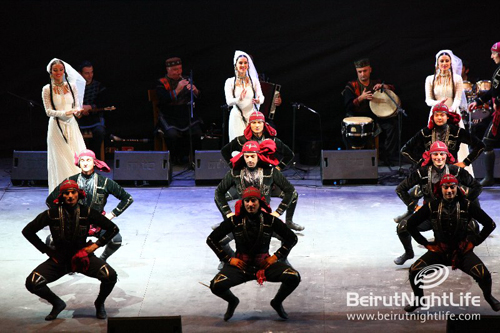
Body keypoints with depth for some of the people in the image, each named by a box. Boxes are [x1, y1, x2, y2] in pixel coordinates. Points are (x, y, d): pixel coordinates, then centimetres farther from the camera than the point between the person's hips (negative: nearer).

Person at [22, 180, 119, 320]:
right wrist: (46, 250, -1)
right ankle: (57, 304, 11)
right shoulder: (52, 214, -9)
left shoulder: (87, 213, -8)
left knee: (110, 276, -26)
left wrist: (96, 245, -6)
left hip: (82, 255, -1)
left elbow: (113, 228, 1)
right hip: (59, 258, 1)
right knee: (32, 283, -20)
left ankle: (99, 303, 8)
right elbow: (27, 231, 2)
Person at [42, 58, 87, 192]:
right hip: (56, 126, -3)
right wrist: (64, 113, -20)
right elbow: (48, 111, -4)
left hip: (71, 126, 3)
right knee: (61, 160, -5)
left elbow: (77, 106, 10)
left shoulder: (72, 86, 8)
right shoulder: (47, 89, 1)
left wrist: (76, 111, -14)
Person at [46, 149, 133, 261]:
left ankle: (102, 259, 5)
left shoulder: (104, 182, -2)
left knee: (116, 240, -29)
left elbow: (127, 198, 6)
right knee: (51, 241, -21)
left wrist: (113, 214, 1)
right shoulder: (70, 181, 0)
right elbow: (50, 200, 12)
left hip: (98, 223, -1)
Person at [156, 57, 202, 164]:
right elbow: (163, 100, -13)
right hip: (169, 118, -3)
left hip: (187, 116, 3)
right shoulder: (161, 83, 3)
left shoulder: (186, 80, 14)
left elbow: (198, 97, 9)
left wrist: (195, 91, -14)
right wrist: (177, 90, -21)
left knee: (196, 133, -22)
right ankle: (177, 158, -6)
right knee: (172, 134, -30)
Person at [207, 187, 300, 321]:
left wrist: (277, 256, -3)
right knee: (216, 286, -26)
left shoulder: (270, 220, -6)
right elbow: (211, 239, 1)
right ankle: (232, 301, 13)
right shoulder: (234, 221, -7)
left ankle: (277, 302, 10)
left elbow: (292, 238, 5)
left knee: (293, 277, -24)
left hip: (265, 264, 1)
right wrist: (228, 259, -3)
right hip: (241, 265, 0)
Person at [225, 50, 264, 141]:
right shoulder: (230, 82, 2)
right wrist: (239, 99, -30)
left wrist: (259, 100, -25)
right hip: (237, 117, -1)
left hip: (252, 116, 1)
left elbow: (261, 97, 0)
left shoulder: (254, 80, 7)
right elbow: (228, 101, -8)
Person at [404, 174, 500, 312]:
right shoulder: (432, 207, -5)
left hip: (462, 251, -1)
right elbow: (411, 224, 6)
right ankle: (418, 300, 13)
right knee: (414, 271, -18)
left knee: (484, 275, -22)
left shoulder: (467, 206, -8)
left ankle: (488, 296, 15)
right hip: (438, 251, 1)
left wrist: (474, 241, -1)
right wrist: (426, 243, 3)